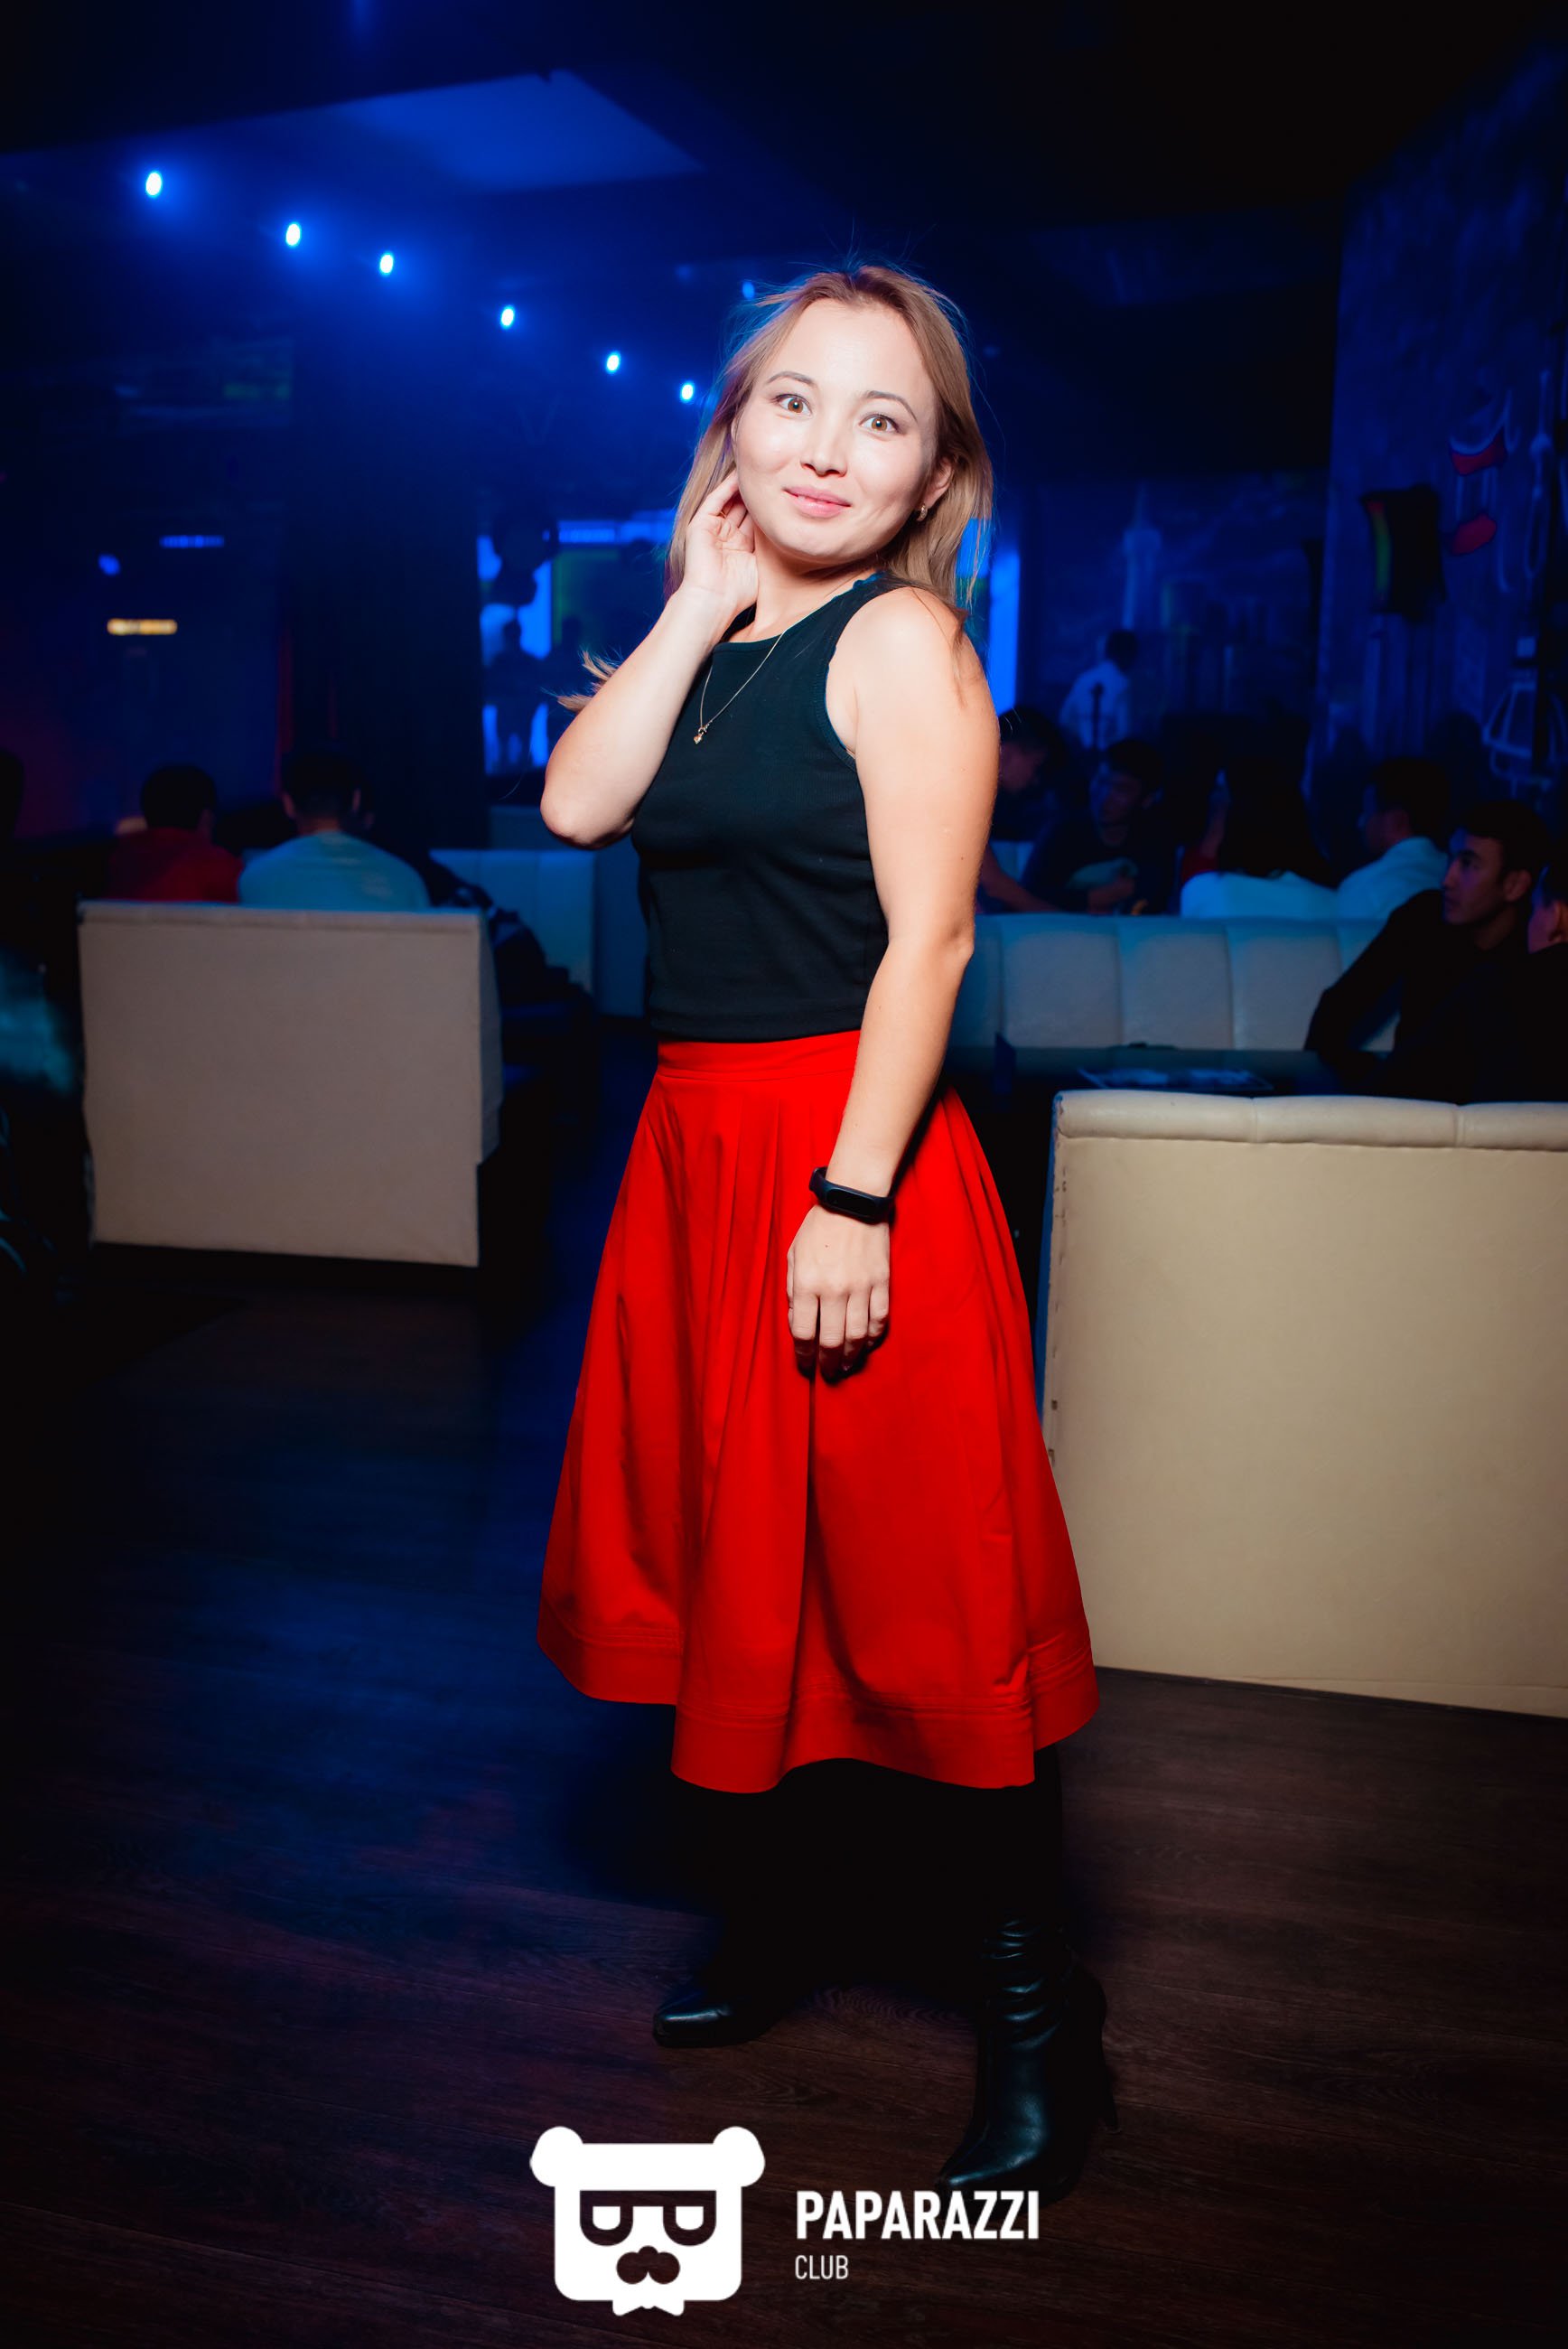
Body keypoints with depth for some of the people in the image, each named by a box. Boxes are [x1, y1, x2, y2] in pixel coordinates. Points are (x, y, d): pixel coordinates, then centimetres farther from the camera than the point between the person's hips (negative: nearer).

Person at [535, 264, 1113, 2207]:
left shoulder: (903, 637, -8)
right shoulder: (717, 647, 14)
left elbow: (928, 935, -16)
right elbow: (580, 804, -3)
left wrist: (853, 1202, -22)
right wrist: (701, 600, 0)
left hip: (843, 1150, -8)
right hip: (695, 1143, 8)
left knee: (911, 1581, -1)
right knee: (724, 1553, 16)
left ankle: (1040, 2023, 16)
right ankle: (771, 1919, 37)